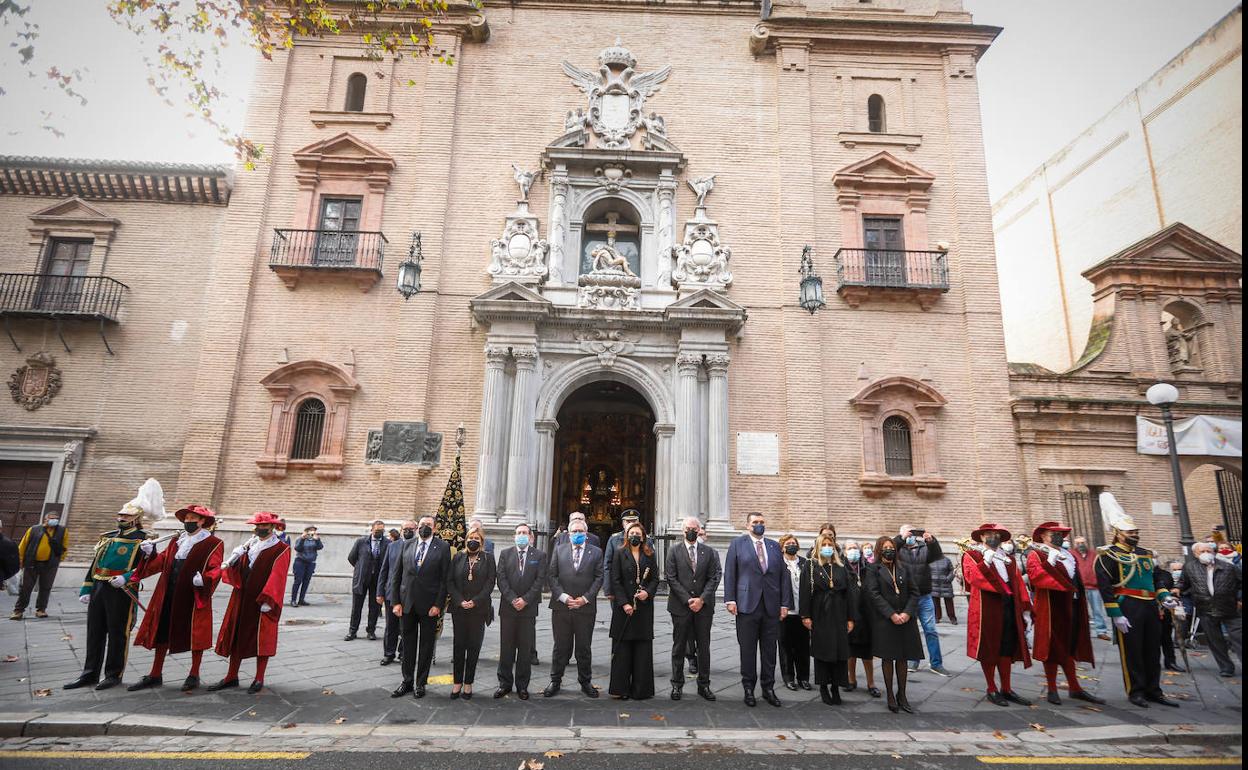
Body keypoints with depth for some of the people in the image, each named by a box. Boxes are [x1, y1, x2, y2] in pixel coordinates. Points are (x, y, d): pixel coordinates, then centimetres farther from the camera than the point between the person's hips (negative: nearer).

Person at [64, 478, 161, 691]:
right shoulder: (108, 537, 15)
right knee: (94, 632, 13)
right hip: (98, 589, 7)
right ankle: (90, 673, 24)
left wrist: (126, 578, -26)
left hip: (121, 592, -7)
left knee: (117, 633, 1)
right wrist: (86, 589, 12)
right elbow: (95, 564, 17)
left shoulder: (142, 539, -6)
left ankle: (114, 675, 12)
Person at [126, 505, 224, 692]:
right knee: (161, 632, 12)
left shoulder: (213, 544, -4)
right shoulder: (176, 541, 16)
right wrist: (150, 553, -5)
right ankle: (155, 675, 27)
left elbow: (215, 570, -13)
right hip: (169, 596, 6)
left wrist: (204, 579, -31)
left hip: (194, 597, -6)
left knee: (195, 634, 3)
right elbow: (162, 562, 12)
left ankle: (194, 675, 16)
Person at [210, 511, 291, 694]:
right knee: (236, 635, 11)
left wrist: (267, 600, -22)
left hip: (262, 601, -6)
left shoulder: (281, 550, -7)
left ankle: (259, 679, 15)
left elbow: (277, 576, -15)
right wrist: (232, 561, -14)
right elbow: (239, 571, 7)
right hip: (242, 598, 6)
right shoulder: (250, 546, 12)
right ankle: (232, 677, 25)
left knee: (262, 639, 2)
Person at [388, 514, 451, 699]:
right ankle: (407, 681, 26)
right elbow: (396, 575, 5)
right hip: (406, 603, 3)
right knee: (408, 644, 13)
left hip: (429, 606, -3)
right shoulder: (406, 545, 4)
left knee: (426, 646, 8)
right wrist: (395, 601, -1)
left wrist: (438, 605, -12)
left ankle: (421, 683, 22)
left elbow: (445, 579, -7)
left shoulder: (442, 547, -5)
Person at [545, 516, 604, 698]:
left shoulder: (596, 552, 5)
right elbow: (551, 575, 2)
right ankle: (555, 681, 23)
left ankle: (585, 682, 24)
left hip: (586, 607, 0)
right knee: (561, 646, 9)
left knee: (584, 647, 9)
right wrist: (563, 596, -9)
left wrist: (585, 598, -9)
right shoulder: (559, 550, 7)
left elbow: (599, 577, 0)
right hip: (561, 606, 1)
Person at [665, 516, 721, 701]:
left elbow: (714, 578, 1)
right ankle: (677, 684, 18)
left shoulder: (709, 552, 7)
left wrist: (701, 599, -10)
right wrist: (687, 600, -11)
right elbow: (671, 578, -4)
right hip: (680, 606, -1)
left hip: (704, 606, 2)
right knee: (679, 647, 7)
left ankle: (704, 685, 20)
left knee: (704, 647, 8)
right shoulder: (674, 551, 1)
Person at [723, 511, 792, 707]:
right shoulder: (737, 544, 2)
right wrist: (730, 600, -8)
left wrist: (785, 603, 3)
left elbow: (783, 575, 9)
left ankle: (768, 688, 23)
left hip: (772, 606, 3)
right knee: (748, 650, 5)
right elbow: (729, 573, -1)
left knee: (769, 650, 9)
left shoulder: (775, 546, 11)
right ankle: (749, 688, 19)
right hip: (747, 605, -3)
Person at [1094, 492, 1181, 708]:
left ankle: (1153, 691, 24)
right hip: (1127, 608, -7)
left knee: (1153, 651, 13)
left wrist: (1164, 597, 4)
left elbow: (1156, 579, 25)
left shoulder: (1146, 554, 16)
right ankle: (1135, 692, 9)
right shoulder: (1109, 555, -9)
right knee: (1132, 651, -1)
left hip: (1151, 607, 7)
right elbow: (1105, 586, -14)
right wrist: (1116, 615, -18)